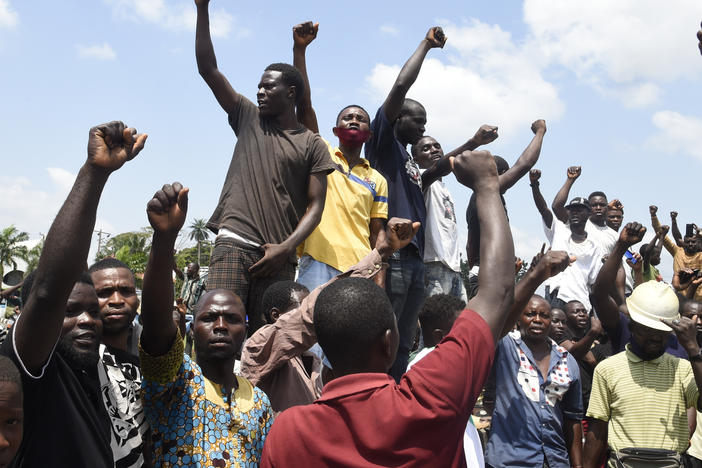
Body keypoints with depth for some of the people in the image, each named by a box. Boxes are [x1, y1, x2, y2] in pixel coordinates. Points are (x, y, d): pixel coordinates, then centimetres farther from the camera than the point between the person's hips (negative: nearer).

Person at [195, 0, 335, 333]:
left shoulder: (312, 145, 10)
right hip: (234, 242, 1)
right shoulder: (248, 119, 16)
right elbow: (208, 69, 12)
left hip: (279, 256, 0)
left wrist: (285, 248, -10)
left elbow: (315, 205, 3)